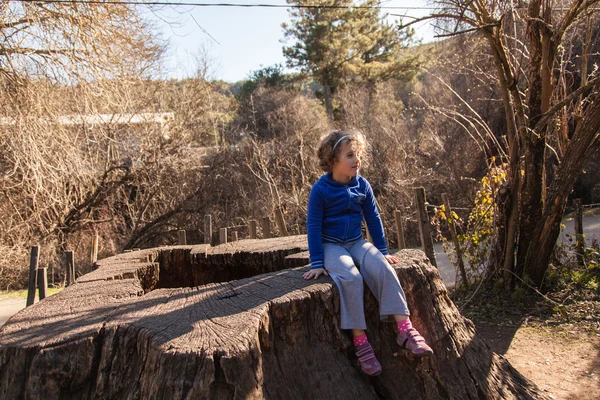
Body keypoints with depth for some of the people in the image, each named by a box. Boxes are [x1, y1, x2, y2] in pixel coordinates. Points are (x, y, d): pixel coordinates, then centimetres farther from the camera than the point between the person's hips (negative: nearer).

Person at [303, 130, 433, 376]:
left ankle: (405, 330, -23)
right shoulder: (320, 189, -10)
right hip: (331, 245, -4)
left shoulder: (362, 185, 3)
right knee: (350, 277, -33)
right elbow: (313, 226, -9)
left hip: (357, 243, 4)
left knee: (383, 268, -25)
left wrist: (382, 251, 12)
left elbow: (373, 219, 11)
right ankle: (360, 342, -26)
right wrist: (316, 263, -11)